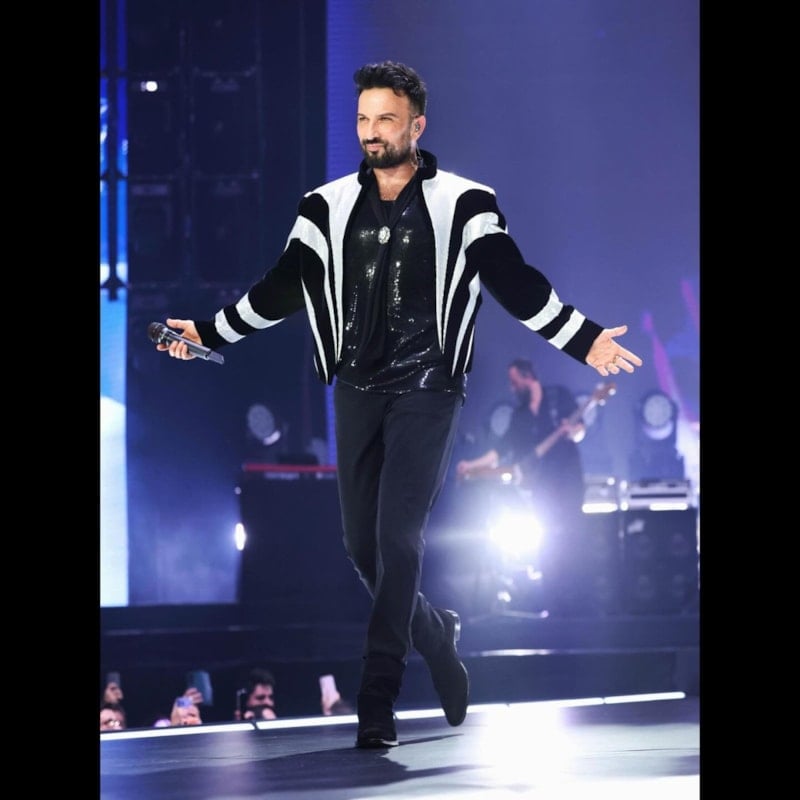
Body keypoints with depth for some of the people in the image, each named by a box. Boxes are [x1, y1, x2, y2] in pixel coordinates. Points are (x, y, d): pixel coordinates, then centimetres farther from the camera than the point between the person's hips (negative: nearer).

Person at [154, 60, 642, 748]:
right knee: (363, 547, 5)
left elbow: (517, 284, -3)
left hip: (426, 389, -4)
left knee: (397, 539, -13)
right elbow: (280, 290, 14)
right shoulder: (330, 207, 8)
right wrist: (209, 333, 14)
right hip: (357, 391, 4)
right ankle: (438, 637, 31)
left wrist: (583, 341, -10)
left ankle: (378, 702, -10)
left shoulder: (461, 204, -2)